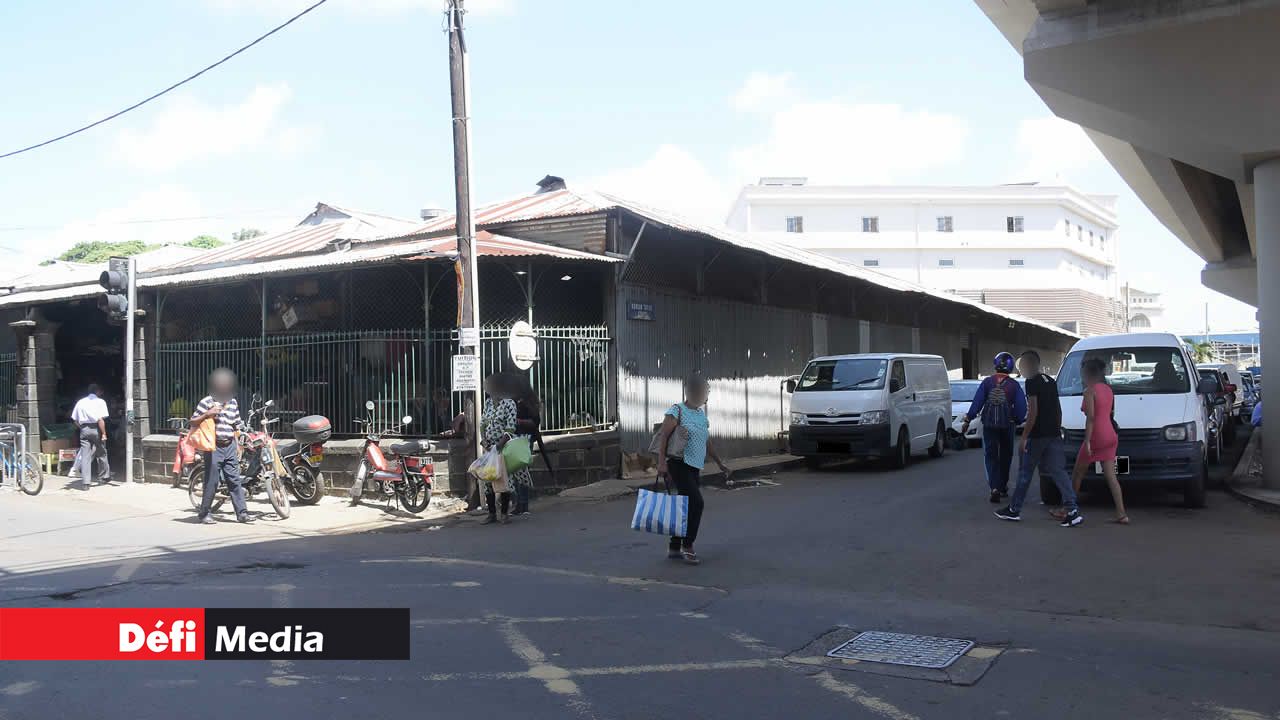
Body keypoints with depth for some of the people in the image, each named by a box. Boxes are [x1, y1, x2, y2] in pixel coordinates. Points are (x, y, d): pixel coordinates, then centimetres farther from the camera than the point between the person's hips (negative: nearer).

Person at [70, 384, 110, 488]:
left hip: (84, 429, 4)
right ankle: (104, 477, 23)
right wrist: (104, 433, -12)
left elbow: (75, 420, 9)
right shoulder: (100, 402, -4)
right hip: (96, 429, -4)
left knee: (85, 455, 1)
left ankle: (85, 481, -4)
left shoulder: (80, 402, 11)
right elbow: (100, 419, -14)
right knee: (101, 454, 13)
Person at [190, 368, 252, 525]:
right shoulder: (207, 402, -4)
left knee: (235, 480, 2)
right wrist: (207, 414, -19)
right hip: (213, 447, -5)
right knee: (212, 481, -1)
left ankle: (242, 512, 3)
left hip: (230, 446, 5)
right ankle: (204, 513, 12)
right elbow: (193, 422, -3)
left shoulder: (233, 403, 12)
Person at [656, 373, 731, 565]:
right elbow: (663, 437, -14)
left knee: (685, 507, 10)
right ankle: (687, 546, -5)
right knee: (696, 502, -16)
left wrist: (720, 463, 25)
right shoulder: (677, 411, -8)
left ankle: (674, 548, 19)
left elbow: (707, 442, 24)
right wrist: (662, 462, -23)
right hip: (679, 464, -8)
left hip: (695, 468, 8)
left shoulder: (702, 413, 16)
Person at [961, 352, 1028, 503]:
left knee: (991, 457, 2)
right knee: (1005, 457, 16)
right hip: (1007, 425, 1)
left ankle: (995, 488, -15)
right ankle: (1003, 488, 24)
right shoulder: (1014, 385, -3)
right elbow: (1021, 407, -6)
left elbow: (977, 402, -6)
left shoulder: (987, 382, -3)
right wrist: (1018, 421, 10)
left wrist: (967, 421, -3)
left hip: (989, 424, 0)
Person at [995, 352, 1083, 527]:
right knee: (1058, 471, 3)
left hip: (1037, 435, -7)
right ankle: (1072, 510, -7)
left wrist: (1024, 437, -15)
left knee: (1025, 473, 4)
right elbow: (1058, 409, 18)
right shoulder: (1051, 381, 14)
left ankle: (1014, 510, 15)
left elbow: (1033, 411, -18)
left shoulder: (1032, 383, -12)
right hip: (1054, 434, 7)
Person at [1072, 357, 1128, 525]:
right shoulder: (1108, 389, 11)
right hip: (1111, 436, 7)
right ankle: (1121, 514, -2)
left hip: (1096, 436, -7)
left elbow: (1090, 417, -18)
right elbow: (1111, 413, 17)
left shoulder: (1089, 391, -12)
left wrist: (1087, 441, -19)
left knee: (1077, 474, 7)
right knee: (1111, 476, 4)